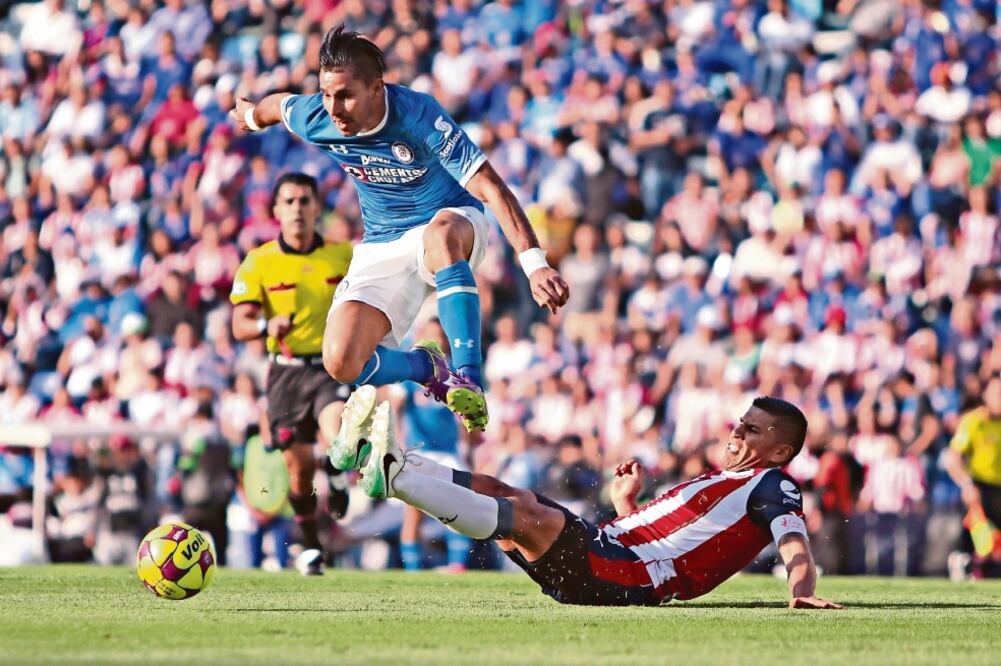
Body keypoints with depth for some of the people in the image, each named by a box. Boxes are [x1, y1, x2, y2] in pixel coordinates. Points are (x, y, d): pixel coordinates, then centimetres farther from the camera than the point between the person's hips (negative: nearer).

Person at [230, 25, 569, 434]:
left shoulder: (418, 116, -28)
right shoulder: (315, 120, -15)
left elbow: (491, 188, -33)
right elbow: (278, 105, 12)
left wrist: (535, 265, -43)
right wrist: (253, 115, 36)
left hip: (452, 223, -4)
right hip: (382, 250, 4)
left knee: (441, 232, -44)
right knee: (341, 363, -19)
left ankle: (468, 381, -43)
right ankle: (425, 367, 14)